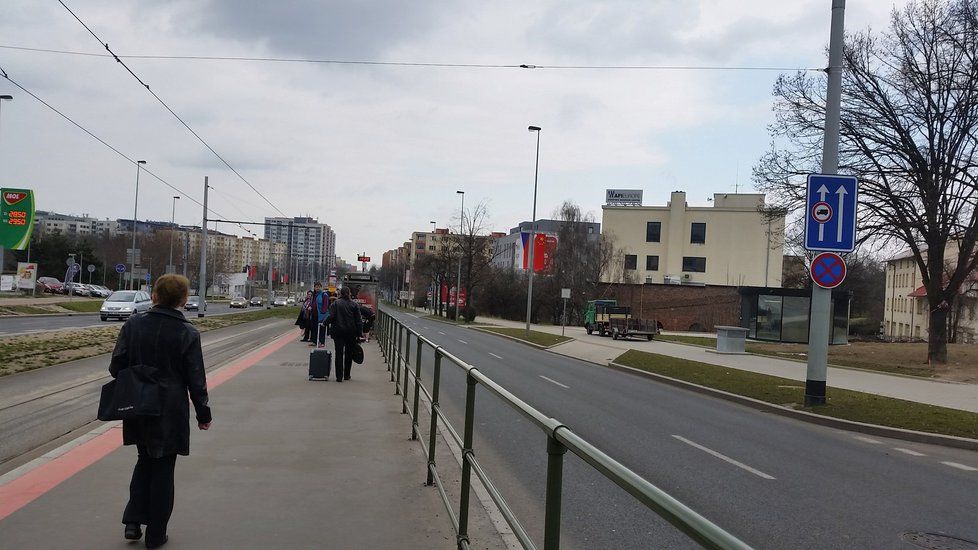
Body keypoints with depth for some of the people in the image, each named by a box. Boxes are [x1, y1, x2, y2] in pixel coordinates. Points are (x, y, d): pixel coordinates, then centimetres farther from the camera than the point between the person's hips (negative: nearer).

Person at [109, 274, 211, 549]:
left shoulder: (133, 325, -5)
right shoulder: (188, 333, -12)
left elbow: (116, 367, -3)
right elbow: (196, 379, -8)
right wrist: (203, 413, 3)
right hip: (170, 412, -3)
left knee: (145, 461, 23)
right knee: (162, 469, 9)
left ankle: (133, 521, 15)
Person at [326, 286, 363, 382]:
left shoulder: (335, 303, -2)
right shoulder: (354, 305, 2)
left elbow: (331, 316, -11)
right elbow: (358, 320, 0)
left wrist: (326, 323, 7)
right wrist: (359, 334, 2)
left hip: (338, 331, -1)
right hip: (351, 332, 1)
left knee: (339, 353, -1)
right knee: (349, 353, 14)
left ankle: (339, 376, -6)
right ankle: (346, 375, 20)